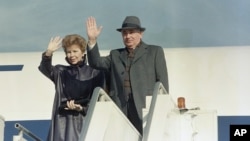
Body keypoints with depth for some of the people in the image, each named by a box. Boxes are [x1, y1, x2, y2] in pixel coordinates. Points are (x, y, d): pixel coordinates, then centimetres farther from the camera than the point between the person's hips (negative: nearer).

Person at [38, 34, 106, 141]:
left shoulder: (95, 73, 6)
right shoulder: (60, 72, 13)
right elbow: (45, 68, -7)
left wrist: (82, 108, -14)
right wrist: (48, 53, -26)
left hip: (84, 121, -2)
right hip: (62, 121, 2)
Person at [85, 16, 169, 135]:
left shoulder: (155, 51, 14)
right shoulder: (115, 55, 23)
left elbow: (162, 80, 8)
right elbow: (96, 62, 10)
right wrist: (92, 40, -1)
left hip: (146, 108, -2)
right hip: (120, 109, 2)